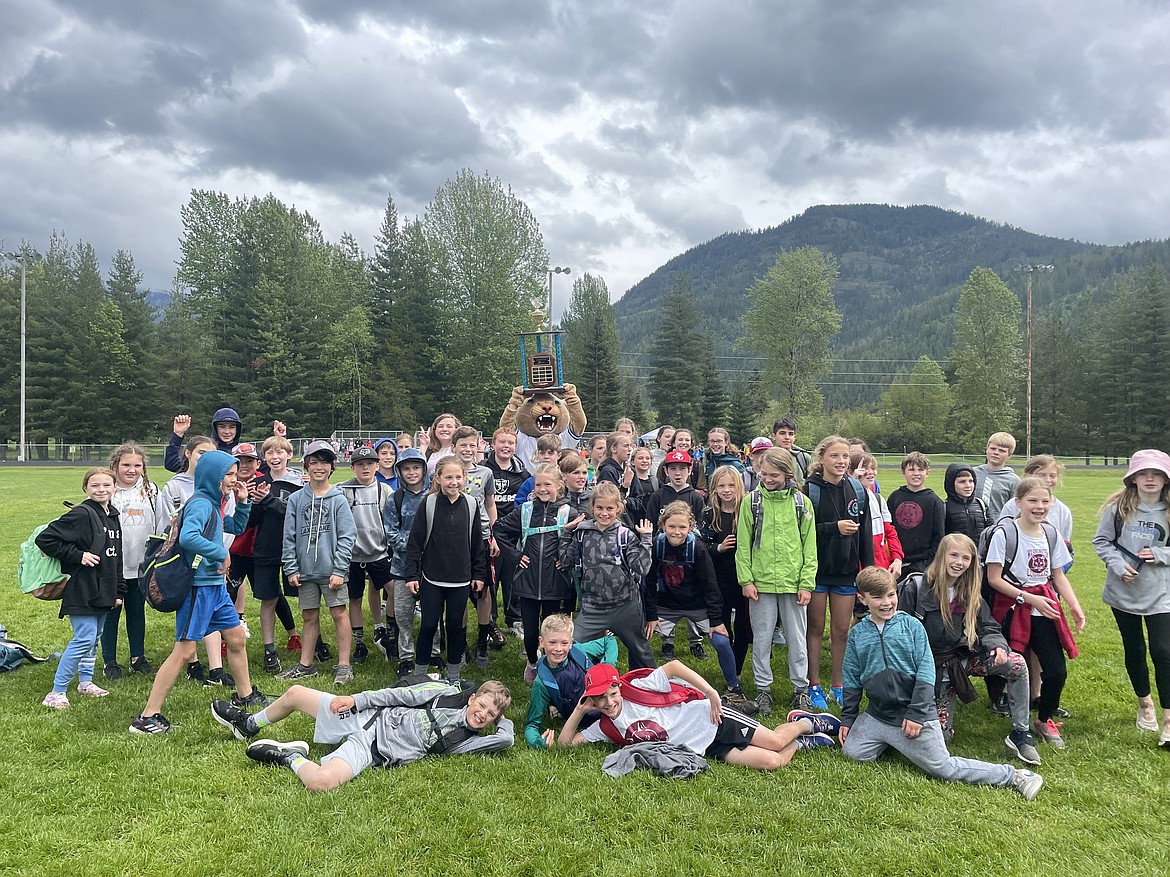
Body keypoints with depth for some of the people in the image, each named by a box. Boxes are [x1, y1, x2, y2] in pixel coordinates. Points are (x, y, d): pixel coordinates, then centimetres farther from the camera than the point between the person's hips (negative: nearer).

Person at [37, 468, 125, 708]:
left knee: (95, 638, 16)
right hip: (82, 590, -8)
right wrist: (77, 555, -18)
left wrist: (119, 591, 15)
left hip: (103, 590, 8)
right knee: (84, 639, -10)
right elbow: (44, 539, -16)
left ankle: (86, 681, 30)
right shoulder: (81, 514, -13)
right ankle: (57, 692, -1)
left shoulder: (114, 516, 11)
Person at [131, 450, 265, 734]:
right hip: (199, 586, -10)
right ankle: (147, 716, 3)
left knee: (236, 638, 18)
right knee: (184, 650, -6)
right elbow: (188, 537, -36)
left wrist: (243, 502, 12)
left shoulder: (214, 504, 11)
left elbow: (237, 527, 28)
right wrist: (221, 553, -24)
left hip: (216, 586, 10)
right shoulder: (200, 504, -17)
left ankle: (245, 695, 35)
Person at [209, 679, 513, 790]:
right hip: (367, 716, 3)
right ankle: (249, 725, 39)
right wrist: (355, 699, -1)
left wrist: (502, 718, 0)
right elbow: (402, 695, 3)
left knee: (321, 781, -34)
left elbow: (505, 739, -18)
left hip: (372, 749, -3)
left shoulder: (467, 739, -3)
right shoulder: (449, 693, 2)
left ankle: (291, 757, -1)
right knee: (295, 693, 10)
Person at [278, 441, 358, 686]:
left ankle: (344, 665, 8)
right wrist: (291, 569, 0)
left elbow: (347, 535, -7)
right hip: (305, 571, 3)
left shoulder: (338, 499, -4)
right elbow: (289, 537, 5)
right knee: (309, 617, 13)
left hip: (331, 570, -3)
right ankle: (306, 664, 25)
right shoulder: (296, 499, 4)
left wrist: (339, 569, -12)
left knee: (339, 613, 0)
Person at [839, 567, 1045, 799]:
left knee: (945, 769, -5)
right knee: (851, 752, -5)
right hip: (876, 716, 4)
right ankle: (890, 742, 20)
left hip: (915, 715, -4)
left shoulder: (911, 625, -4)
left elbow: (926, 673, -7)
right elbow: (852, 681, 12)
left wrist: (916, 714, -13)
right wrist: (847, 719, 9)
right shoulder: (857, 634, 5)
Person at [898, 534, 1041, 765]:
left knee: (1017, 664, -22)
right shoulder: (915, 587, -15)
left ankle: (1020, 733, -7)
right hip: (931, 665, -4)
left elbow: (988, 628, 0)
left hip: (962, 655, 4)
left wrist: (998, 646, -23)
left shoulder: (970, 593, 2)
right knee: (942, 734, -6)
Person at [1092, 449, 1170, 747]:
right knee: (1134, 650, 14)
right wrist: (1118, 565, -13)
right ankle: (1144, 703, 36)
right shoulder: (1118, 507, -6)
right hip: (1123, 591, 1)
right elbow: (1101, 541, 0)